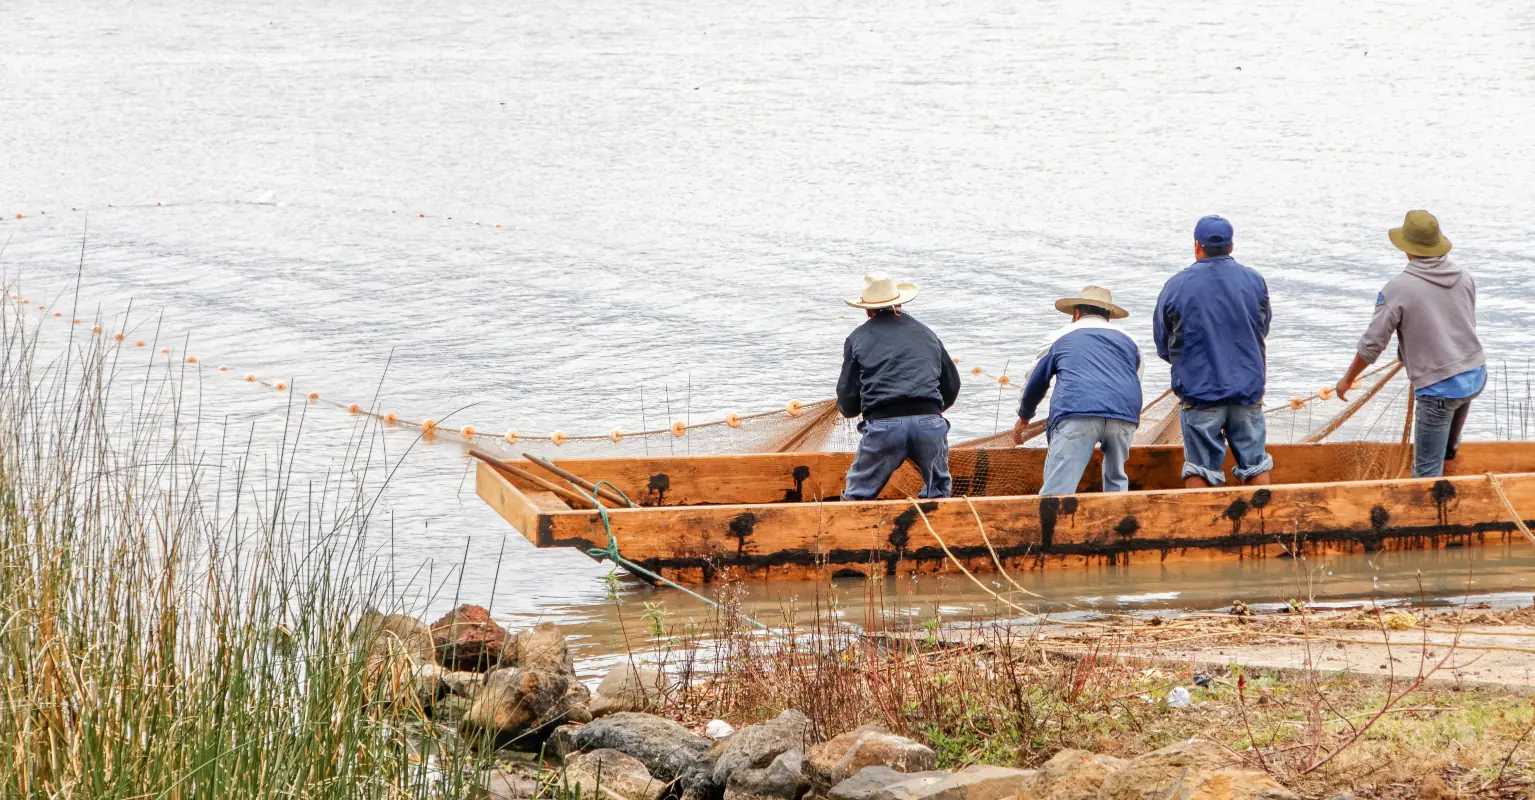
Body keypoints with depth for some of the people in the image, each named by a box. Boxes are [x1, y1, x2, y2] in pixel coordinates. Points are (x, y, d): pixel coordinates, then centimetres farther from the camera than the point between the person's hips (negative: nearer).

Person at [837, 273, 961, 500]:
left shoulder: (858, 338, 12)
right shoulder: (926, 334, 23)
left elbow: (847, 405, 10)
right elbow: (952, 386, 26)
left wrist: (847, 408, 34)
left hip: (883, 425, -3)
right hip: (930, 423, 3)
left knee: (857, 497, 11)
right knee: (938, 490, 25)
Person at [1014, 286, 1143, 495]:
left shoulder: (1061, 337, 26)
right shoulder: (1129, 342, 31)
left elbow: (1036, 382, 34)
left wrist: (1024, 417, 50)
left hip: (1077, 413, -3)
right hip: (1125, 418, 3)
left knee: (1056, 490, -11)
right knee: (1116, 480, 23)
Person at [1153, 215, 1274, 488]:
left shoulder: (1176, 286, -4)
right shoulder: (1254, 282, 2)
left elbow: (1163, 347, 4)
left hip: (1198, 391, -2)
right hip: (1248, 389, 2)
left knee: (1200, 469, 3)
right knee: (1255, 464, 10)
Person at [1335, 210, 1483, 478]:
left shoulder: (1398, 289, -13)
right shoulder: (1464, 277, 2)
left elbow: (1372, 343, -8)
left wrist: (1347, 379, 8)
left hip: (1438, 387, -6)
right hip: (1476, 375, 6)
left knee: (1427, 471, 0)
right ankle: (1450, 446, 67)